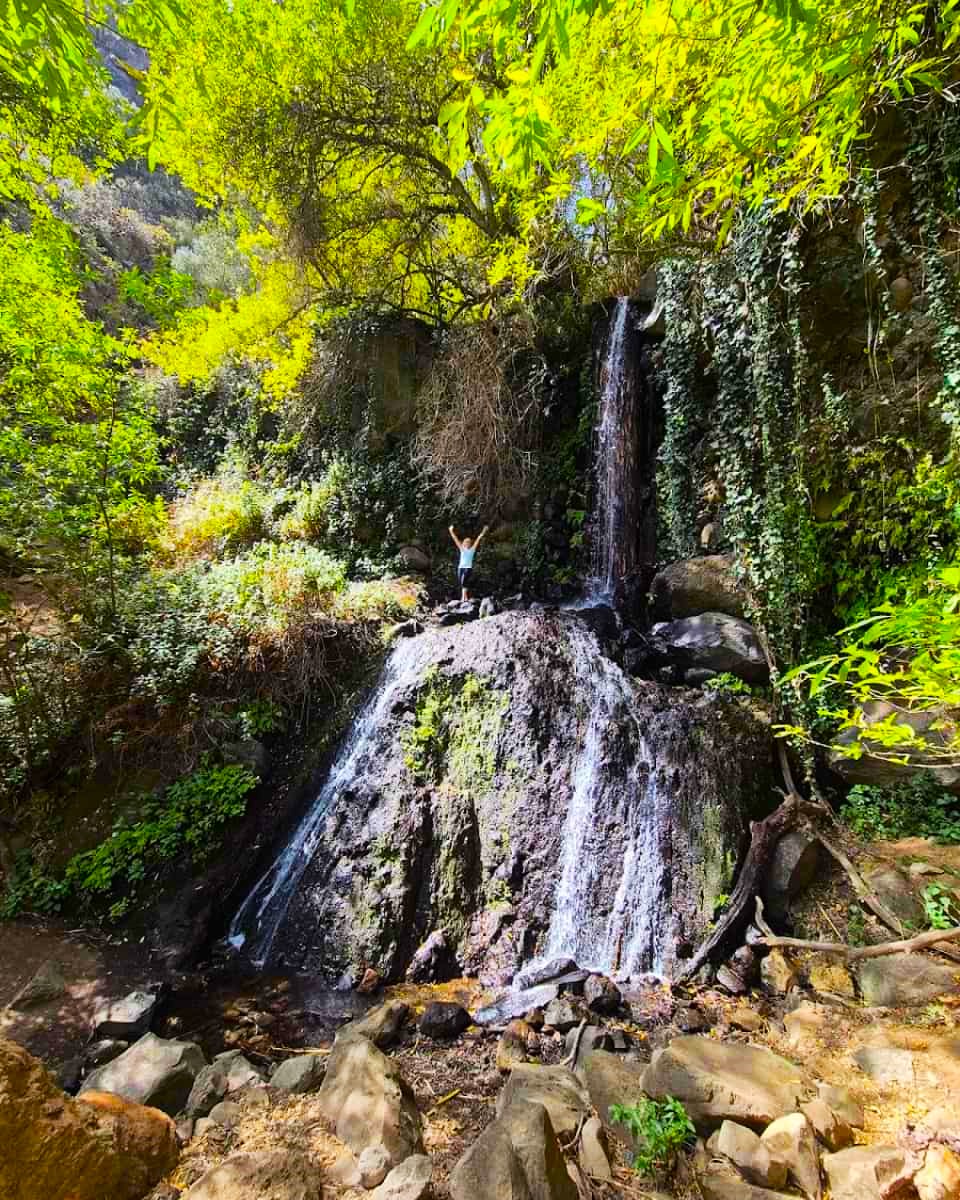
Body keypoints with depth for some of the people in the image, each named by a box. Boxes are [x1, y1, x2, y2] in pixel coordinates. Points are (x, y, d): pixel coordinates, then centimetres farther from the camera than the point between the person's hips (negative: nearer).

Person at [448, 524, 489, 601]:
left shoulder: (472, 549, 6)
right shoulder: (462, 549, 11)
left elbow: (478, 540, 3)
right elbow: (456, 539, 11)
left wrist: (484, 531, 1)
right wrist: (451, 531, 9)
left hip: (468, 568, -4)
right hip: (460, 568, 4)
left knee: (463, 582, -17)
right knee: (462, 584, 2)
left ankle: (464, 598, -20)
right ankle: (466, 598, 10)